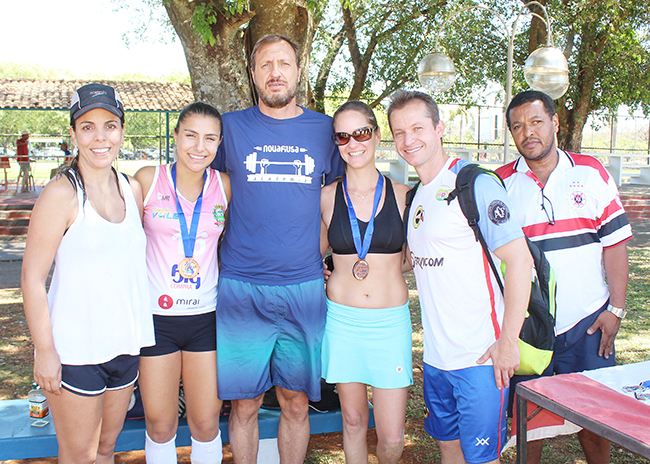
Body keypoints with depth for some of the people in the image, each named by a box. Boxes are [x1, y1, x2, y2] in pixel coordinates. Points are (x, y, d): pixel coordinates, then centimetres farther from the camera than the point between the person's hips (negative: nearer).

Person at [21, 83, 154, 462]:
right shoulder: (61, 194, -13)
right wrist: (45, 351, -14)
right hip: (75, 349, -5)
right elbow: (33, 278, -12)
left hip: (126, 344, 5)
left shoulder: (132, 189, 4)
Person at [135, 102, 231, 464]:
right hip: (156, 316, -1)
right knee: (160, 426, 11)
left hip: (206, 318, 1)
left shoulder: (225, 186, 0)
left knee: (206, 424, 10)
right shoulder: (148, 179, -5)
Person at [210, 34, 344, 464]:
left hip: (304, 288, 1)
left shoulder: (324, 129, 6)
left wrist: (324, 253, 10)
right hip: (242, 289, -1)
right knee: (245, 403, 7)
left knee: (296, 402, 10)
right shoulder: (231, 126, 3)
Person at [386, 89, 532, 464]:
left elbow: (520, 259, -16)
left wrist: (508, 341, -17)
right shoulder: (416, 195, 11)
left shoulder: (474, 183, -13)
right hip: (436, 355, 8)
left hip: (480, 356, -7)